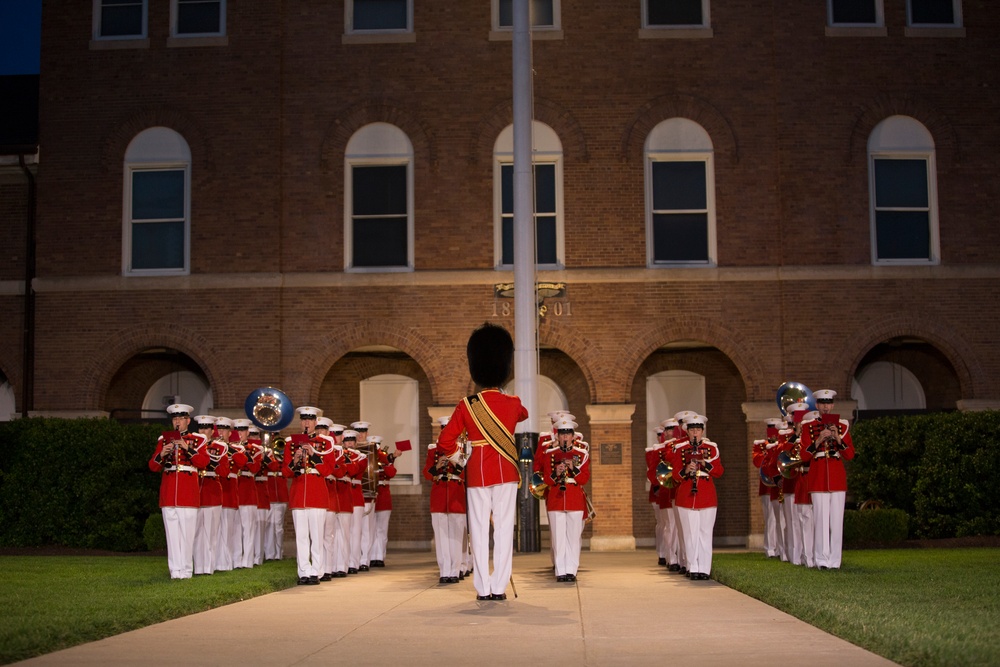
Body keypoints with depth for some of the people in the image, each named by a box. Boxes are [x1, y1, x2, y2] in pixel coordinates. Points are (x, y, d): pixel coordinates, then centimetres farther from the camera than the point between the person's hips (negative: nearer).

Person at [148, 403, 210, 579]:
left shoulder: (198, 439, 8)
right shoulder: (164, 439, 14)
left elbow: (204, 462, -7)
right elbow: (153, 467, 10)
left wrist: (187, 448, -18)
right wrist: (161, 454, -10)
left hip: (188, 491, -2)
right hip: (168, 491, 2)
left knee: (187, 531, -5)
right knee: (172, 531, -1)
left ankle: (186, 569, 1)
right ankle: (175, 570, 1)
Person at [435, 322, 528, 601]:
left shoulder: (466, 406, -6)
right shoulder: (513, 404, -2)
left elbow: (445, 442, -6)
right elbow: (523, 415, 24)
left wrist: (460, 459, 12)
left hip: (476, 474, 0)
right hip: (506, 473, 0)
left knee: (479, 531, 5)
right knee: (504, 530, 4)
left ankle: (483, 588, 5)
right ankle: (499, 587, 2)